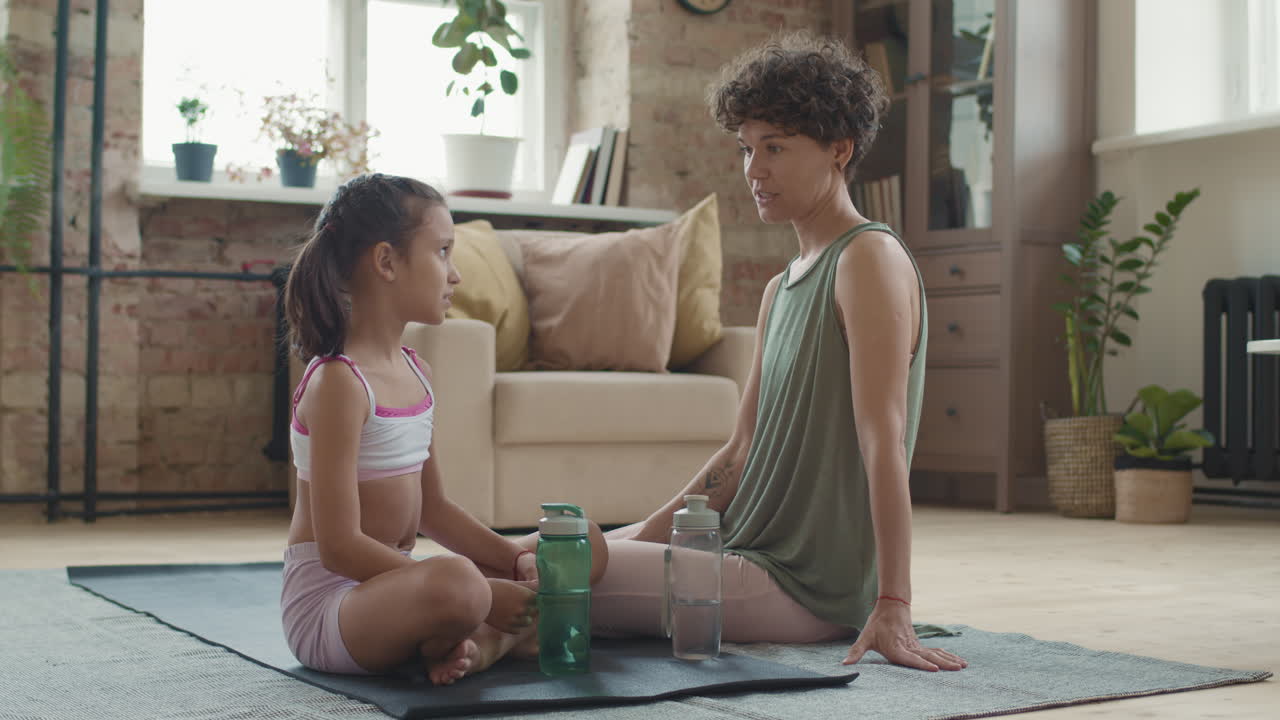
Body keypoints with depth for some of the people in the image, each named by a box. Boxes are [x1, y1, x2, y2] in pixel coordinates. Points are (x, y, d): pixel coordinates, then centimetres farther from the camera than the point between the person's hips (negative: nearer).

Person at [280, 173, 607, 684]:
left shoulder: (416, 373, 10)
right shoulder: (338, 383, -17)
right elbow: (341, 547, -23)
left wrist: (512, 558, 1)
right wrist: (482, 594, -25)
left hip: (391, 581, 10)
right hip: (327, 601, -10)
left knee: (586, 546, 8)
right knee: (456, 582, -42)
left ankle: (484, 645, -15)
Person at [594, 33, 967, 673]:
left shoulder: (870, 258, -13)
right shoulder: (780, 289, 15)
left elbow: (883, 441, -22)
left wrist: (892, 608, -26)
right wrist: (640, 540, 8)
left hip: (808, 584, -9)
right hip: (748, 549, 9)